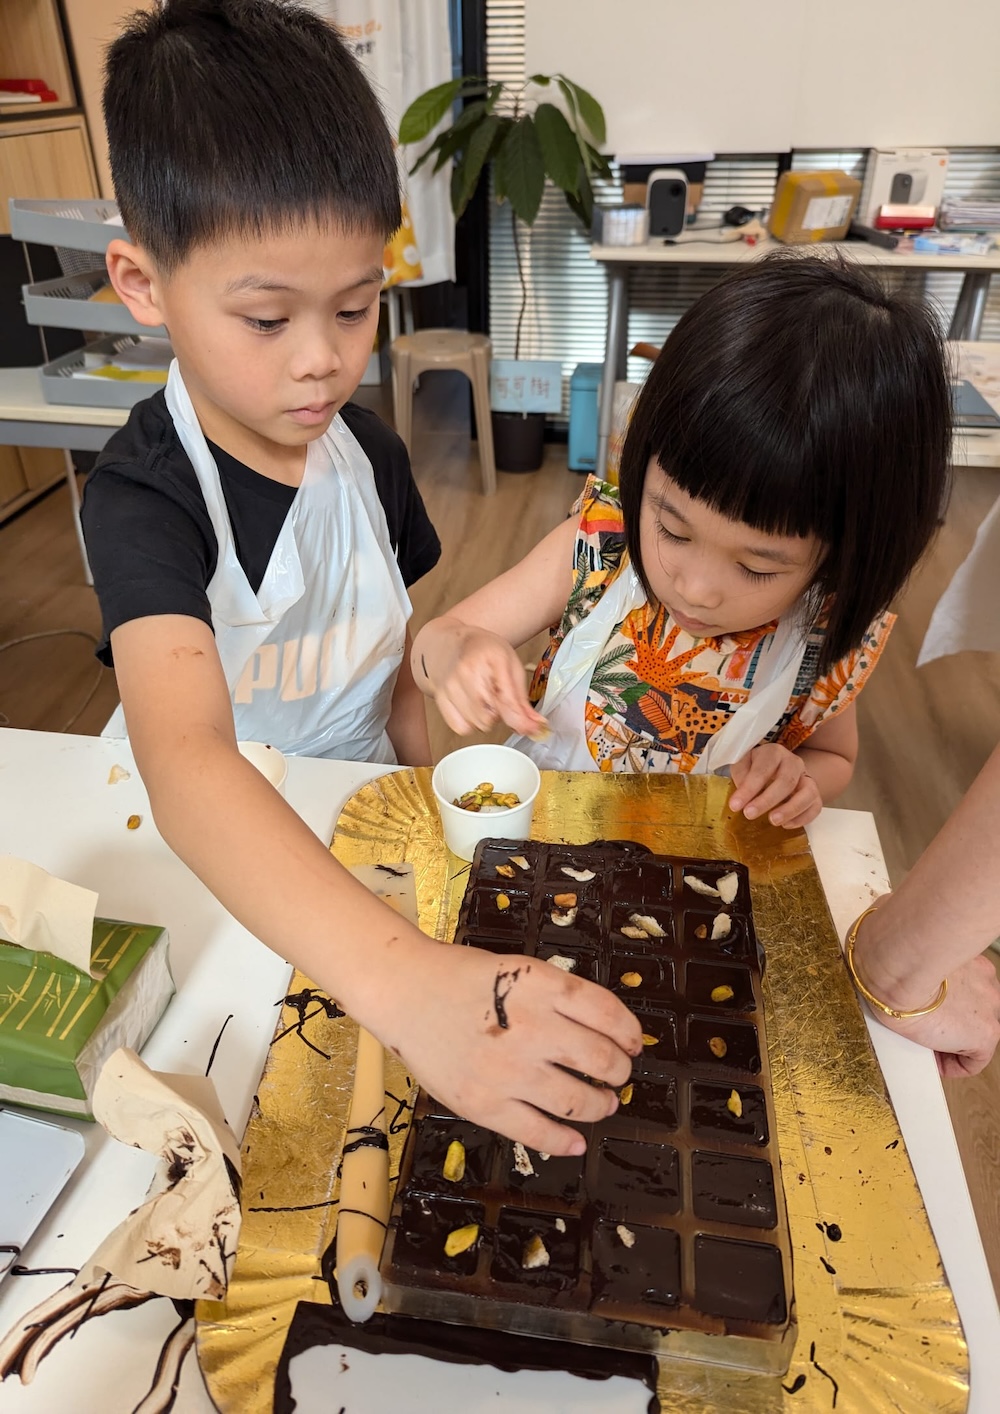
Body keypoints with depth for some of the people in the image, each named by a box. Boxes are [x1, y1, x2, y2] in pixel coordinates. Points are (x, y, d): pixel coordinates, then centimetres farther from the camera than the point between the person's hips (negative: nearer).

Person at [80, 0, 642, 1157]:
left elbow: (399, 681, 5)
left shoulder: (369, 456, -4)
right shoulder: (143, 497, -23)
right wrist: (403, 978, -51)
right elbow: (186, 762, -39)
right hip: (212, 867, -3)